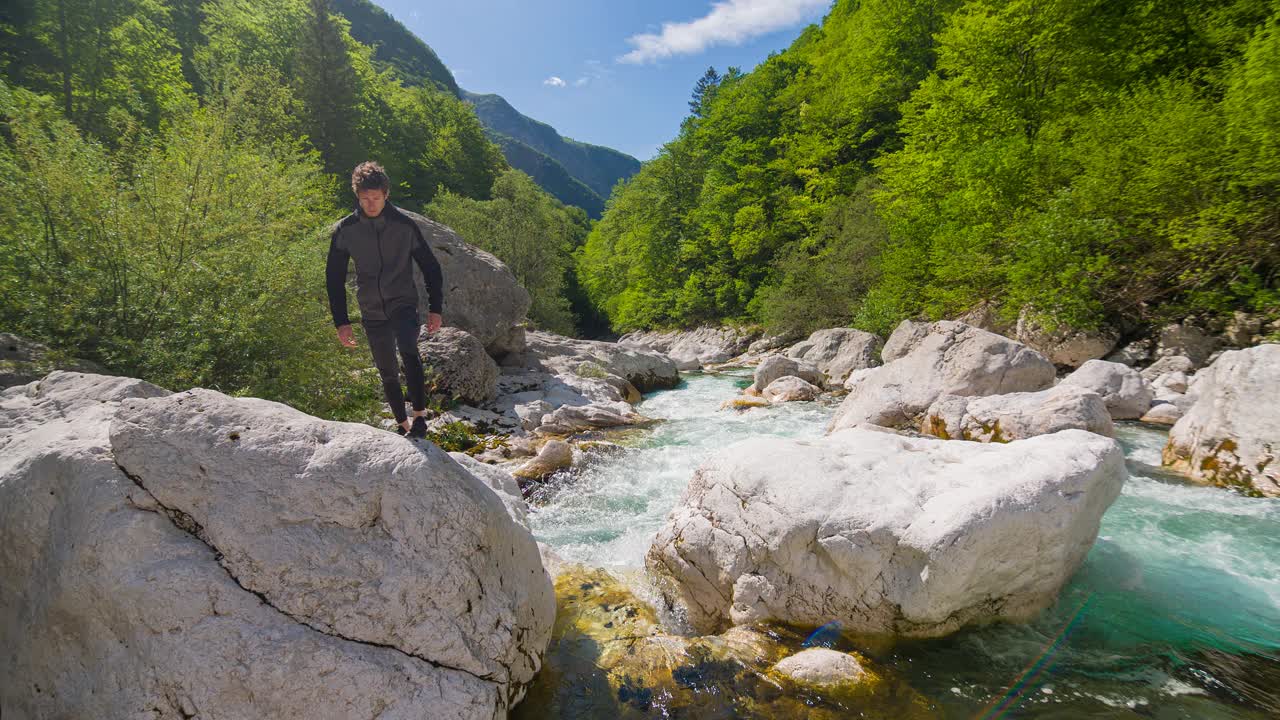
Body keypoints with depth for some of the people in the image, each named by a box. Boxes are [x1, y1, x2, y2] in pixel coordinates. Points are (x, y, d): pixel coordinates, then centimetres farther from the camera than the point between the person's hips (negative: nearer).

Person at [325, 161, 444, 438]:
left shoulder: (405, 225, -4)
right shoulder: (344, 230, -2)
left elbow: (430, 267, 3)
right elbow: (334, 278, 4)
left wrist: (435, 308, -2)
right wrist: (341, 321, -1)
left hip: (404, 305, -3)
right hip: (372, 314, 3)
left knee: (408, 351, -30)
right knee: (388, 373, 11)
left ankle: (420, 415, -19)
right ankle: (402, 424, 28)